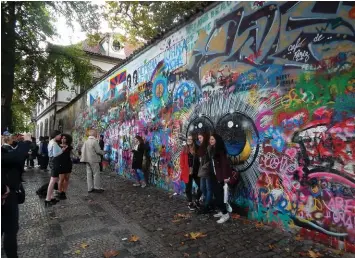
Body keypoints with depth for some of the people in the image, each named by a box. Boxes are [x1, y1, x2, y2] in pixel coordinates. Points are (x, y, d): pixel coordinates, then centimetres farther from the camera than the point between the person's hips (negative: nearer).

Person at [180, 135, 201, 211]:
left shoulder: (197, 149, -2)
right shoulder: (185, 149, 0)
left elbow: (200, 160, -1)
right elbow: (182, 161, 0)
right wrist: (185, 170, -8)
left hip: (196, 172, 1)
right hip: (187, 172, 0)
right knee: (188, 188, 9)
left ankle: (197, 201, 27)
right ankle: (190, 203, 26)